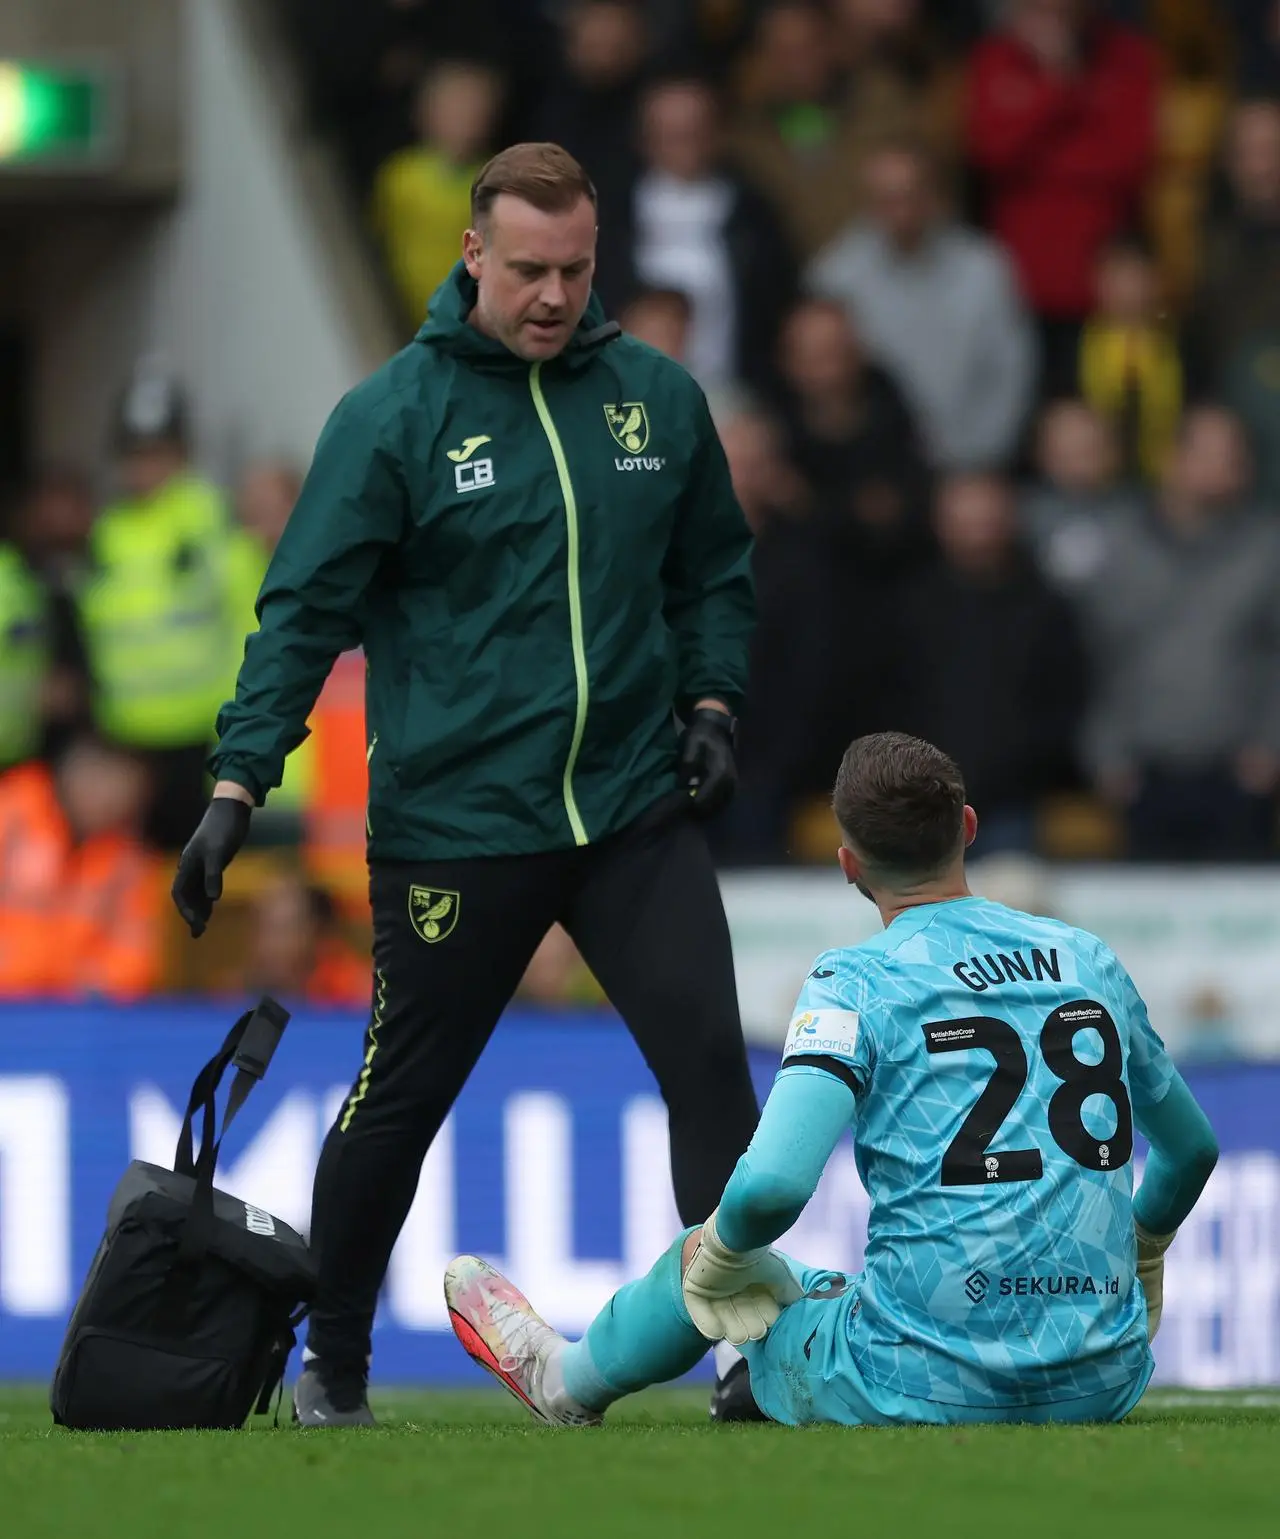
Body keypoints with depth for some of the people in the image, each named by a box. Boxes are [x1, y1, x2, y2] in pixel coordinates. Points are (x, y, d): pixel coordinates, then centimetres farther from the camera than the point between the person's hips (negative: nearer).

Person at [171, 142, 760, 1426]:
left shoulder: (657, 398, 6)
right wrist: (237, 787, -13)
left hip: (636, 813, 3)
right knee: (400, 1102, 6)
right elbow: (306, 610, -6)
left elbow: (714, 572, 19)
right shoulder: (390, 417, -6)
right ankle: (332, 1362, 23)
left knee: (712, 1065, -8)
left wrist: (709, 704, 4)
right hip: (451, 826, -3)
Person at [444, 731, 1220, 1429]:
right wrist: (1139, 1254, 44)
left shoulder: (857, 983, -8)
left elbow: (770, 1187, -21)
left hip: (921, 1390, -4)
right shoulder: (1090, 959, 8)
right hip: (1104, 1384, 4)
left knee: (712, 1264, 24)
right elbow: (1193, 1148, 23)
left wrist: (718, 1248, 3)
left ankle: (570, 1380, 51)